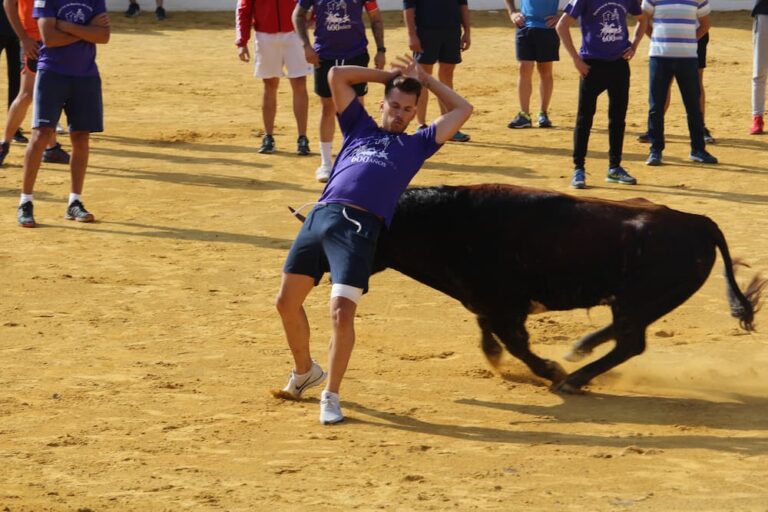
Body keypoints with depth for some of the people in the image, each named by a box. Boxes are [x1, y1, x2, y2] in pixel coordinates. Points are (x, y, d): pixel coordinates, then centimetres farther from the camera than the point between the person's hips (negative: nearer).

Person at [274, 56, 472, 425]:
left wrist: (425, 80, 29)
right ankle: (305, 372, 31)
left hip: (358, 228, -3)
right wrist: (388, 75, 31)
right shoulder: (359, 127, 27)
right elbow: (337, 75, 26)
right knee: (287, 302, 5)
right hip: (319, 216, 3)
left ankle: (331, 396, -5)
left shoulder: (416, 144, 22)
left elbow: (463, 110, 22)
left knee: (341, 311, -18)